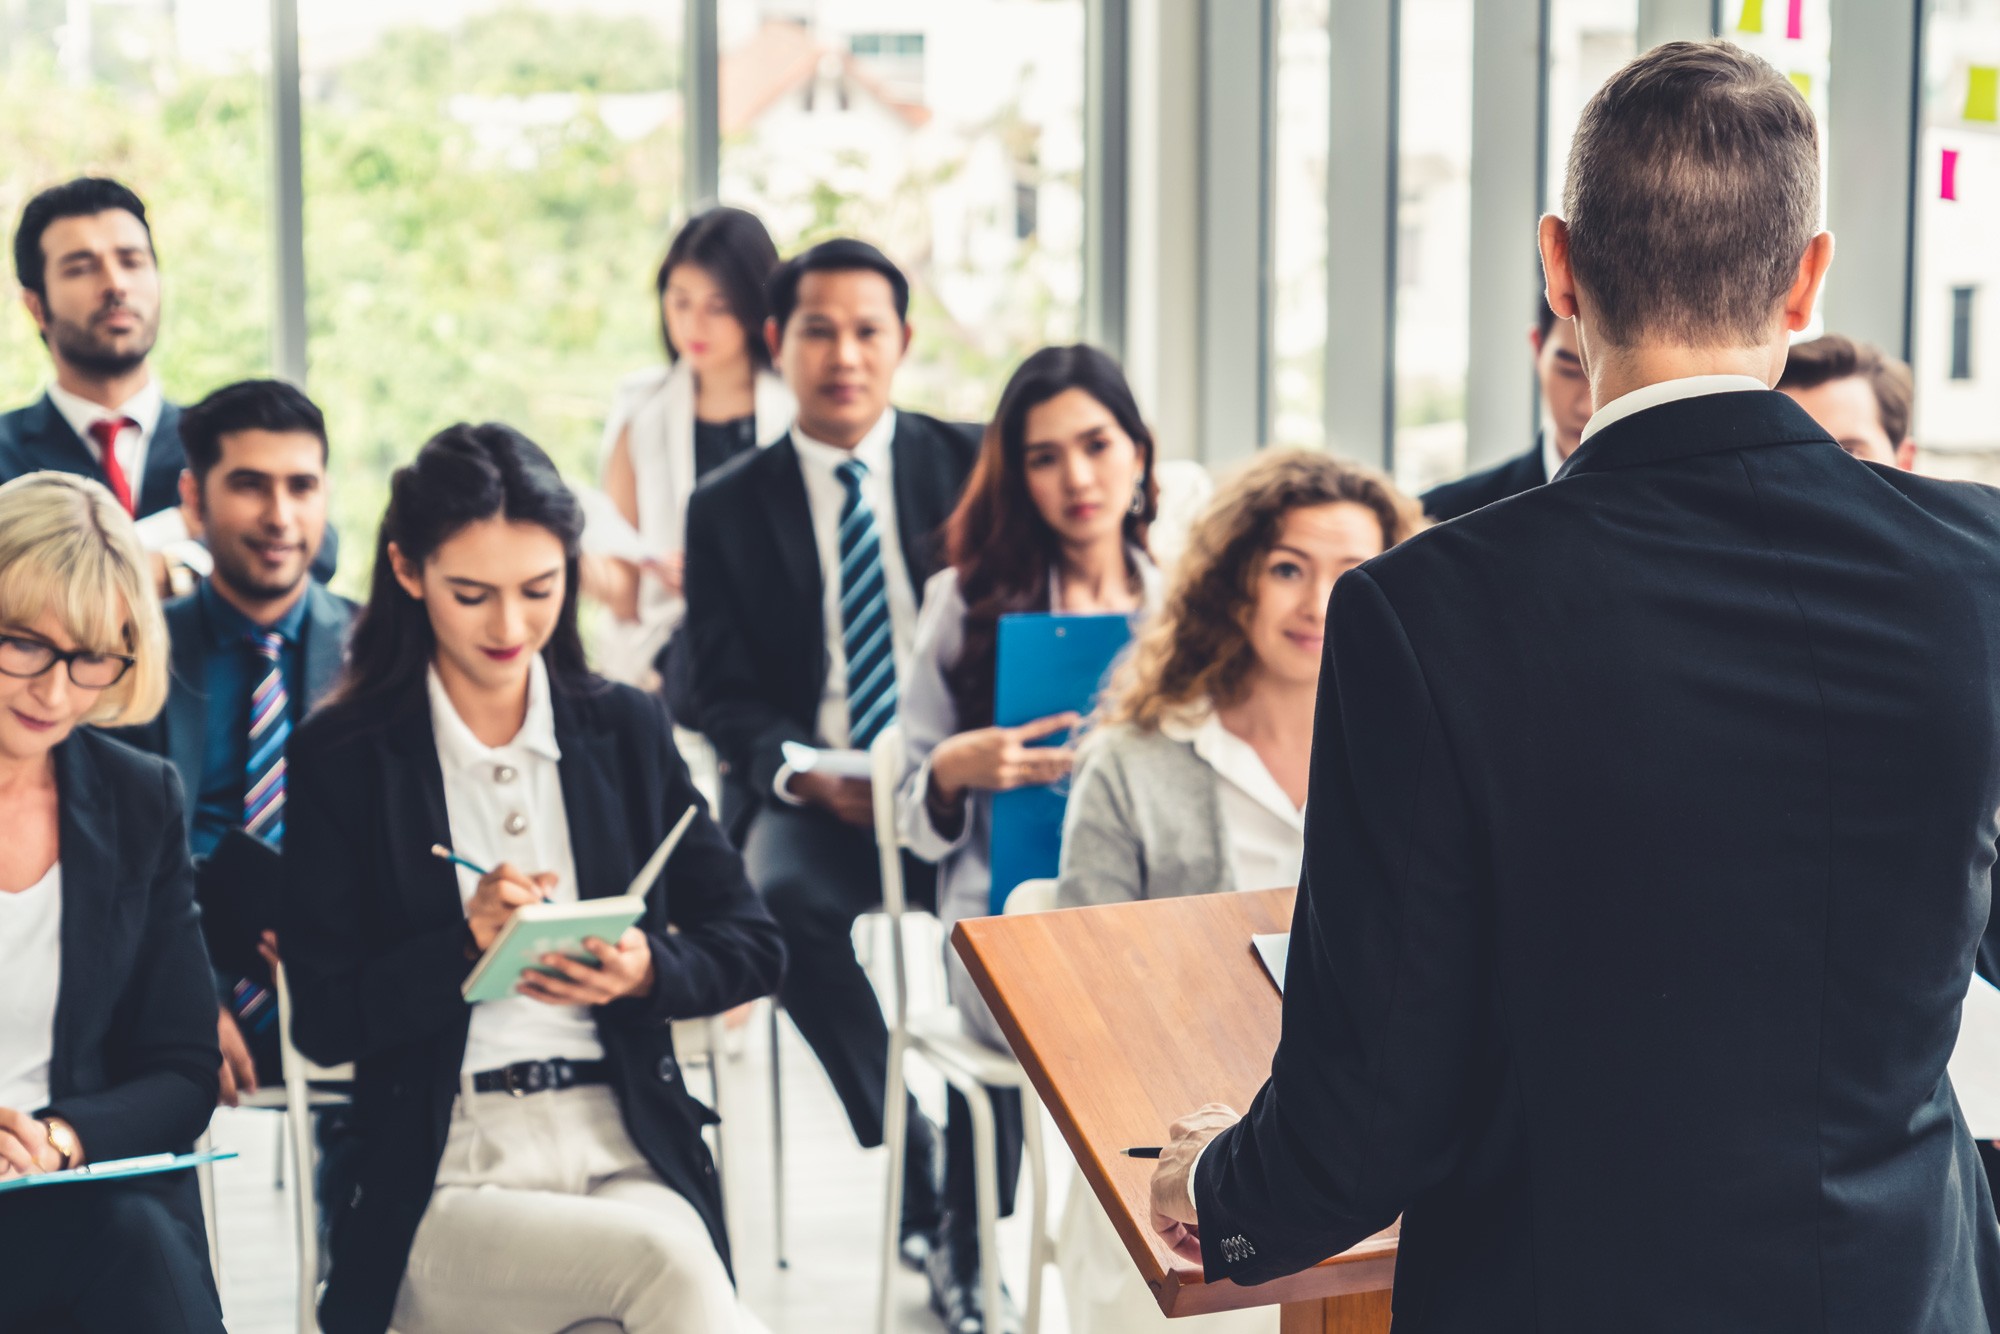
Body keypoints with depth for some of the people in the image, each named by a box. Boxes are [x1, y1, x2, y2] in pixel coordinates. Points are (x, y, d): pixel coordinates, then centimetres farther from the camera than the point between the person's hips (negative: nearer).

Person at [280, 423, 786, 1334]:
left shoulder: (626, 730, 12)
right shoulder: (340, 760, 3)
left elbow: (752, 947, 12)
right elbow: (322, 1020, -1)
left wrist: (646, 970, -8)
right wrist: (465, 946, -16)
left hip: (630, 1152, 3)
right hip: (445, 1181, -3)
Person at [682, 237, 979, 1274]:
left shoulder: (967, 467, 8)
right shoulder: (727, 508, 9)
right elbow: (726, 699, 6)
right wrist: (801, 773, -15)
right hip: (812, 798, 1)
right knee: (783, 896, -33)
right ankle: (917, 1170, -19)